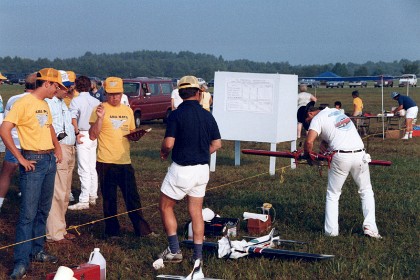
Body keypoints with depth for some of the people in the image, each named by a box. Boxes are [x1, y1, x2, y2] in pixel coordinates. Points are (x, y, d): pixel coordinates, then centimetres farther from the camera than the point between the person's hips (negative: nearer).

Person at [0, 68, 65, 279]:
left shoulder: (45, 105, 13)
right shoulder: (24, 103, -13)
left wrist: (57, 147, 18)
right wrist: (20, 159, -17)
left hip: (49, 160, 8)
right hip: (33, 161, -8)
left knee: (43, 210, 13)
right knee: (28, 212, -8)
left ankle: (37, 251, 24)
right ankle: (21, 262, -5)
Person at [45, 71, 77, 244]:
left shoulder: (62, 103, 19)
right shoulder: (48, 103, -12)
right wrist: (57, 136, -30)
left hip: (69, 150, 10)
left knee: (65, 194, 15)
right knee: (57, 194, -8)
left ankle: (60, 229, 24)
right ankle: (54, 234, -3)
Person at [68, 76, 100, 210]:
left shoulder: (76, 101, -7)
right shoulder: (96, 101, 7)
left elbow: (73, 118, -16)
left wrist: (77, 133, -9)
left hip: (83, 135, -5)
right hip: (95, 136, 5)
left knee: (84, 169, -6)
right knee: (93, 168, 14)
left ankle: (84, 200, -6)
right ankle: (93, 197, 20)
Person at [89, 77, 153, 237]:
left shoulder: (128, 111, 12)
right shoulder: (100, 110, -4)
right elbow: (92, 136, -8)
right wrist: (99, 118, -22)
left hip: (125, 161, 4)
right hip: (106, 163, -4)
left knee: (132, 197, 6)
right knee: (109, 199, 6)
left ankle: (141, 229, 16)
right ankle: (112, 231, 18)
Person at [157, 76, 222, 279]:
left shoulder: (177, 115, -12)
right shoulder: (207, 116, 3)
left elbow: (168, 143, -18)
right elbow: (217, 144, 5)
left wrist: (163, 152, 3)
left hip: (181, 169, -5)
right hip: (202, 169, 5)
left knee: (165, 207, 12)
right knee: (196, 212, 12)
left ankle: (174, 251, 10)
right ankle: (198, 257, 12)